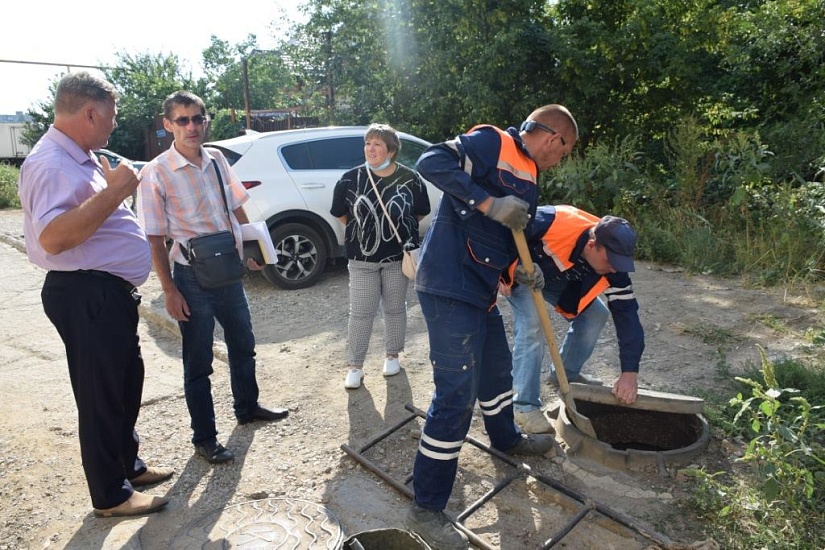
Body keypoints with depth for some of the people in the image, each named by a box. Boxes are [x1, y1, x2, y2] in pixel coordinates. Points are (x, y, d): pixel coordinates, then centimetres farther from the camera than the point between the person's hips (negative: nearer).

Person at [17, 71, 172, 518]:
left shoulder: (81, 159, 14)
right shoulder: (51, 164, -18)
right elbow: (52, 237, -32)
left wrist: (117, 185, 16)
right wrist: (114, 191, -29)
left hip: (111, 293, 11)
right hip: (87, 296, -10)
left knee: (127, 383, 21)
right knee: (102, 395, 2)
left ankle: (129, 464, 39)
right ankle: (111, 495, 20)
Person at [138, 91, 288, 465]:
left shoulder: (217, 160, 3)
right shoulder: (156, 173, -13)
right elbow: (155, 238, -11)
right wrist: (170, 291, -13)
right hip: (193, 280, -6)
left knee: (243, 346, 20)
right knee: (198, 364, 7)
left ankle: (247, 408, 43)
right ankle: (204, 438, 24)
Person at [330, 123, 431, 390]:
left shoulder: (410, 179, -7)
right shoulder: (350, 179, -6)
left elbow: (420, 212, 7)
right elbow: (341, 213, 7)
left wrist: (398, 228, 6)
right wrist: (363, 231, 7)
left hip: (398, 256, 0)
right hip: (362, 258, 0)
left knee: (395, 308, 13)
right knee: (360, 313, 2)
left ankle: (392, 356, 32)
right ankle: (355, 366, 14)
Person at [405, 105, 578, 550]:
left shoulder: (527, 177, 18)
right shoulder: (491, 142, -10)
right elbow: (431, 162, -24)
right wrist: (488, 203, -28)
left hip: (481, 290, 10)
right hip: (450, 288, -10)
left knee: (497, 367, 27)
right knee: (457, 394, -8)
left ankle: (507, 440, 55)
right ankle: (426, 509, 6)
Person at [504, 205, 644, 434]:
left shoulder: (613, 265, -24)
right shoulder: (553, 223, -43)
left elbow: (626, 313, -22)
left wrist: (630, 371, -25)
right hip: (520, 272, -6)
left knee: (595, 314, 1)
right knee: (532, 325, -24)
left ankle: (566, 373, 23)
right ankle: (525, 406, -13)